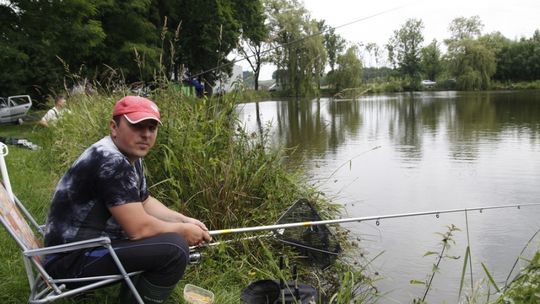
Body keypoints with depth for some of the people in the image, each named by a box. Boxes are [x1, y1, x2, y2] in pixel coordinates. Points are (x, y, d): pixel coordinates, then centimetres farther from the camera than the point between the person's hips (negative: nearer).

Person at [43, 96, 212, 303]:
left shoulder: (130, 156, 7)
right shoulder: (110, 162, -24)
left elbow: (144, 202, 17)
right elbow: (138, 228, -26)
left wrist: (184, 220, 5)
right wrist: (183, 230, -10)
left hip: (92, 241, 10)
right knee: (174, 248, -23)